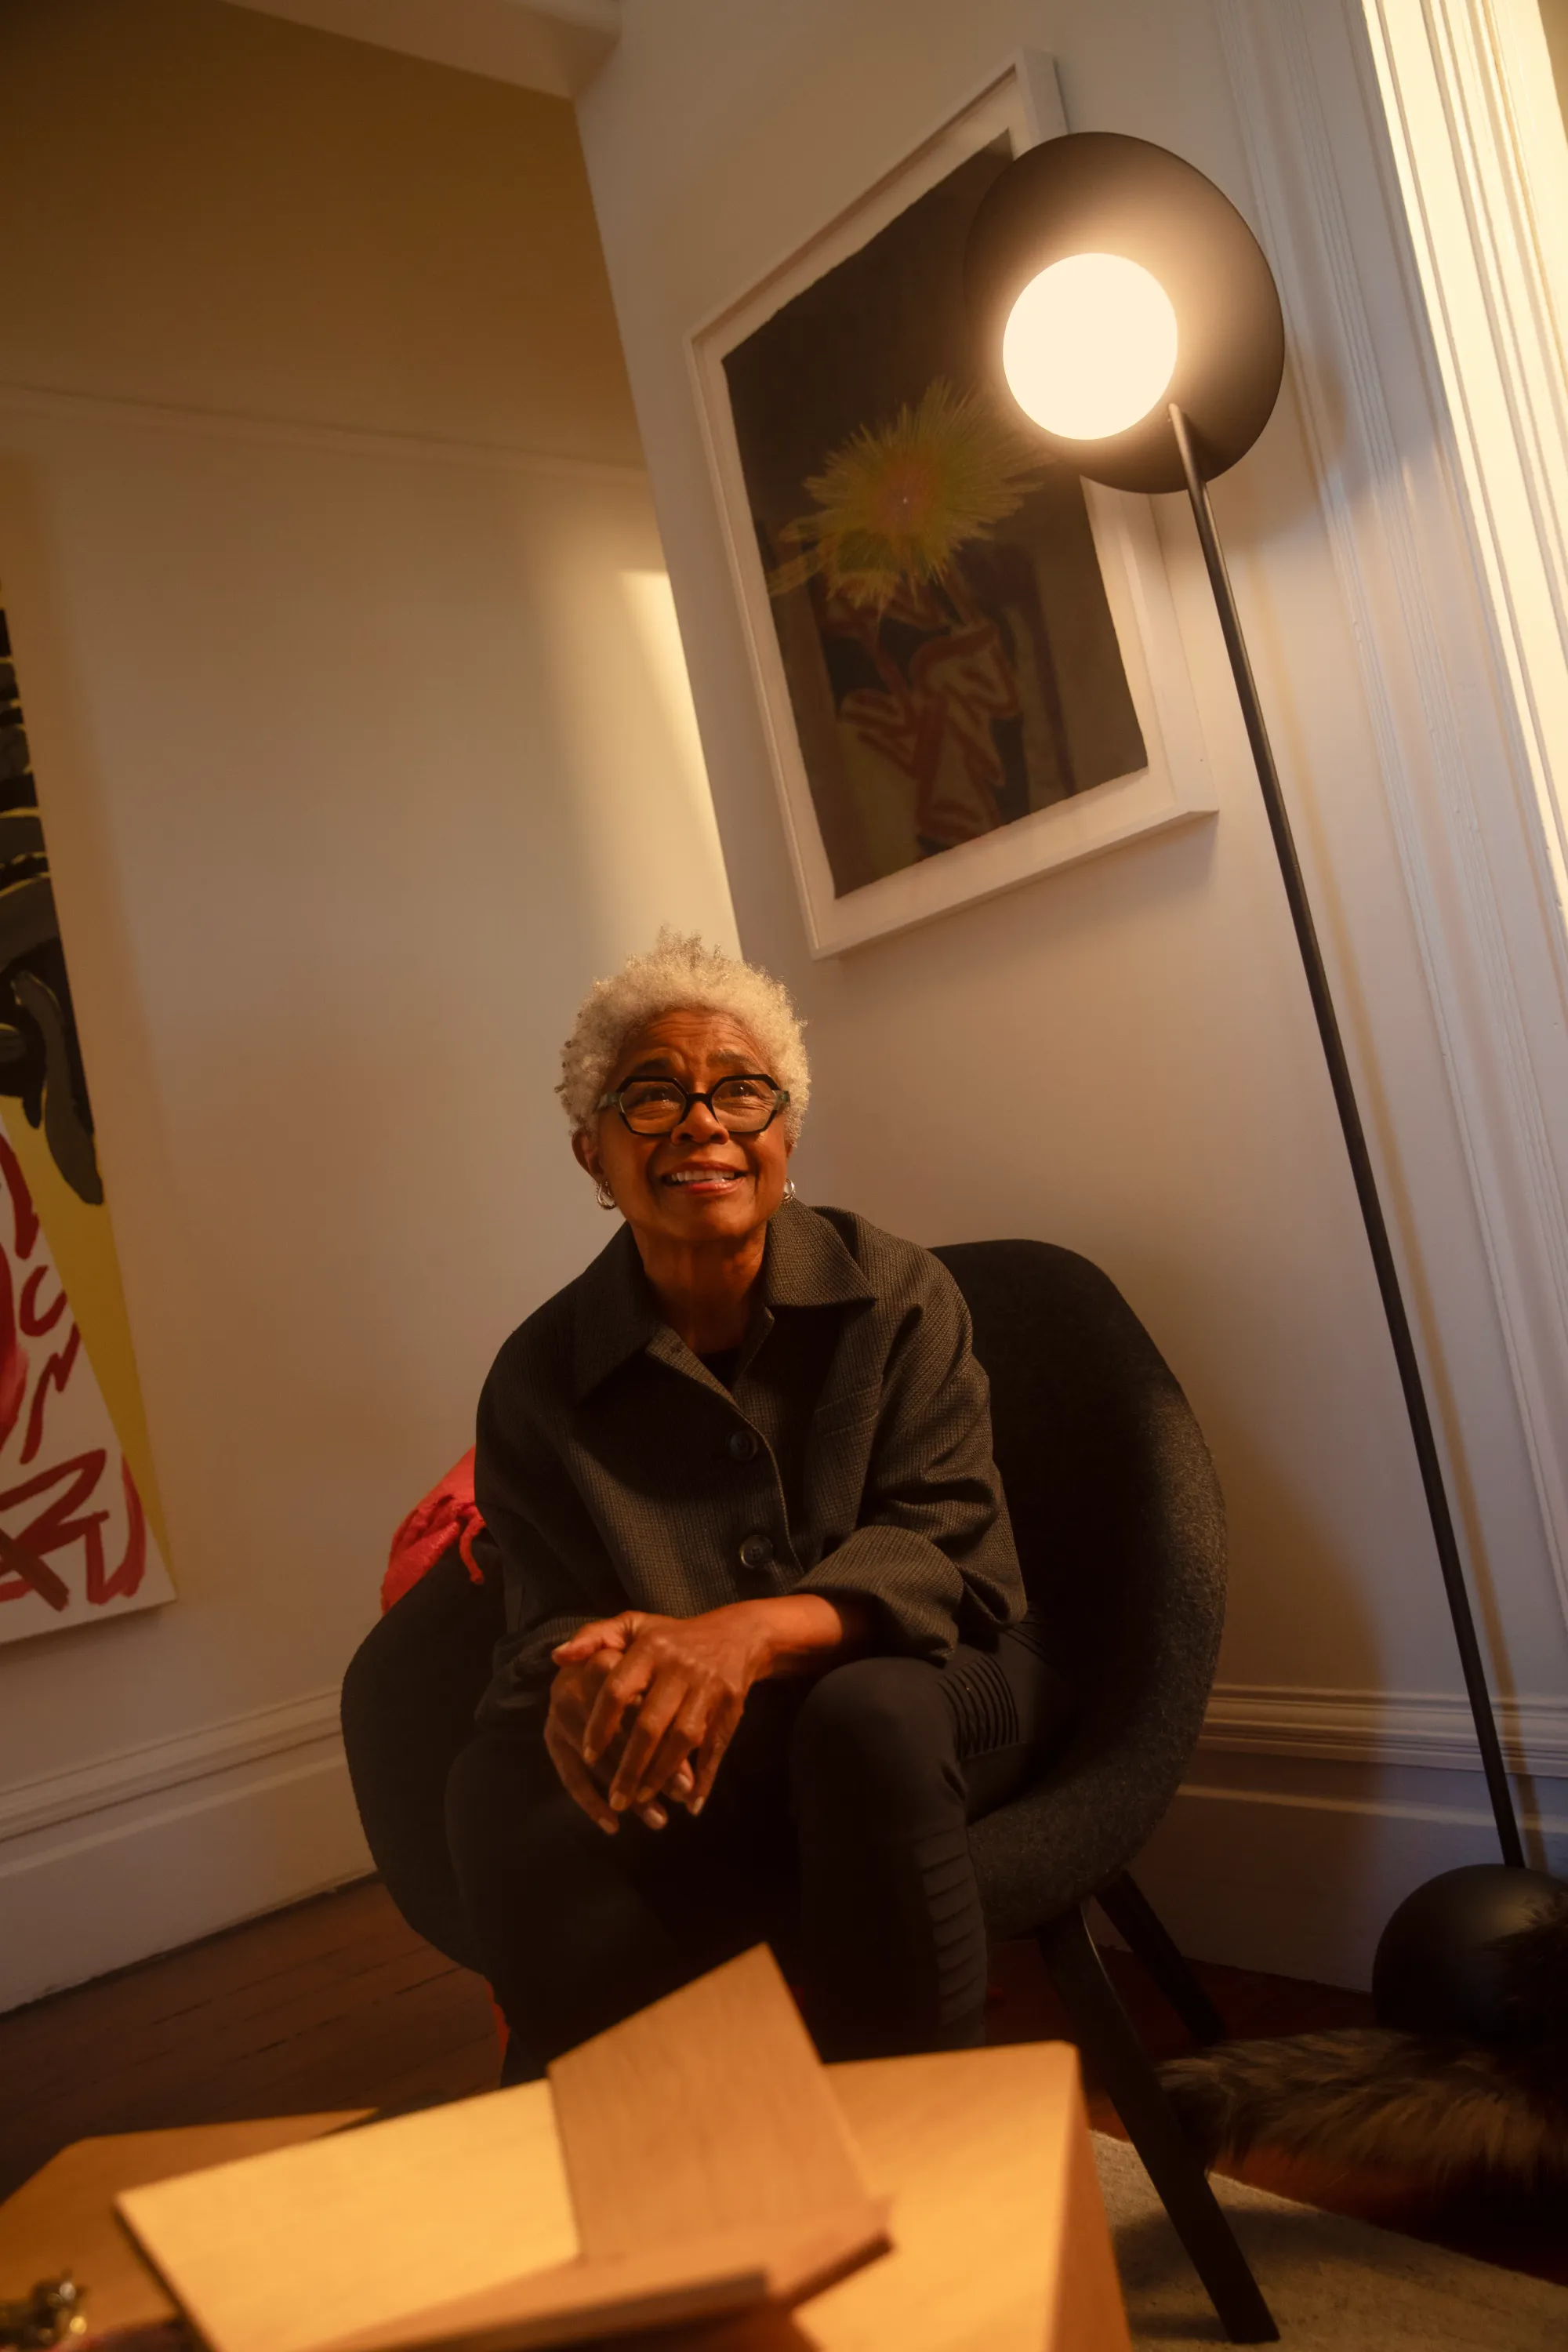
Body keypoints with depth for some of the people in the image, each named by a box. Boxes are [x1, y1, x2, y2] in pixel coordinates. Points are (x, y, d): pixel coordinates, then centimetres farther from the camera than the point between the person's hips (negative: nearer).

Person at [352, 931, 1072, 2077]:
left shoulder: (897, 1293, -3)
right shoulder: (541, 1377, 2)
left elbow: (946, 1544, -12)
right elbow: (549, 1619, -2)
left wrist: (754, 1631, -33)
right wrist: (582, 1680, -30)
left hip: (931, 1693, 0)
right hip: (711, 1765, 1)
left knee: (868, 1710, -36)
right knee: (503, 1783, -29)